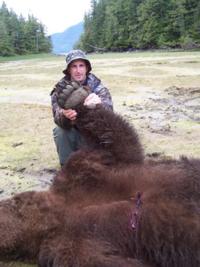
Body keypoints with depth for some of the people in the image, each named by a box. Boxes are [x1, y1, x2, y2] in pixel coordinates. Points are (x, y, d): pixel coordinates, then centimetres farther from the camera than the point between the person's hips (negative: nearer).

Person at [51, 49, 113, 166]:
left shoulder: (97, 86, -15)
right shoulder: (61, 88, -14)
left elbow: (108, 110, -34)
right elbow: (58, 117, -29)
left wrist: (99, 104, -59)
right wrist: (65, 116, -55)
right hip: (72, 135, 0)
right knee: (60, 131, -28)